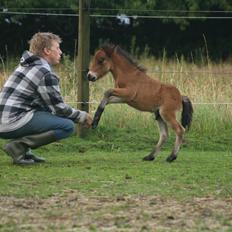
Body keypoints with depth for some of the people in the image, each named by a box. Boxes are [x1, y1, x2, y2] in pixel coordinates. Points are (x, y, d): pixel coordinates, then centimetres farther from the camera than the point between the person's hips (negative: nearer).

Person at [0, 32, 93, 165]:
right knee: (68, 126, -12)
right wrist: (82, 116, 10)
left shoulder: (26, 66, 20)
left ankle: (24, 151, 11)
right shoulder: (46, 74, -10)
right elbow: (60, 108, -7)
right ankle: (19, 145, -13)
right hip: (14, 123, -10)